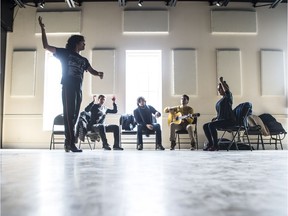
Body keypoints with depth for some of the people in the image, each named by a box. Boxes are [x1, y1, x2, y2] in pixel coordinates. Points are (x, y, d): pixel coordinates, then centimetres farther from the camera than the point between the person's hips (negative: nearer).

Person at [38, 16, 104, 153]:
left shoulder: (83, 60, 22)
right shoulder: (65, 53, 9)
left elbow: (92, 71, 12)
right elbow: (46, 46, 5)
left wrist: (99, 74, -12)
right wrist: (42, 29, -4)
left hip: (78, 90, 6)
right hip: (68, 88, -6)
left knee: (74, 116, 5)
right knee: (69, 115, -13)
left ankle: (68, 142, 11)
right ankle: (71, 143, -17)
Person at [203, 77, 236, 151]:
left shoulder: (229, 97, -1)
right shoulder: (220, 100, 22)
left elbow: (227, 90, -27)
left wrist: (221, 81, -16)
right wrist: (215, 118, 8)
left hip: (229, 120, -9)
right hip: (222, 120, 9)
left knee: (211, 125, -28)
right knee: (205, 126, 0)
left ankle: (215, 145, -21)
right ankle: (210, 143, 8)